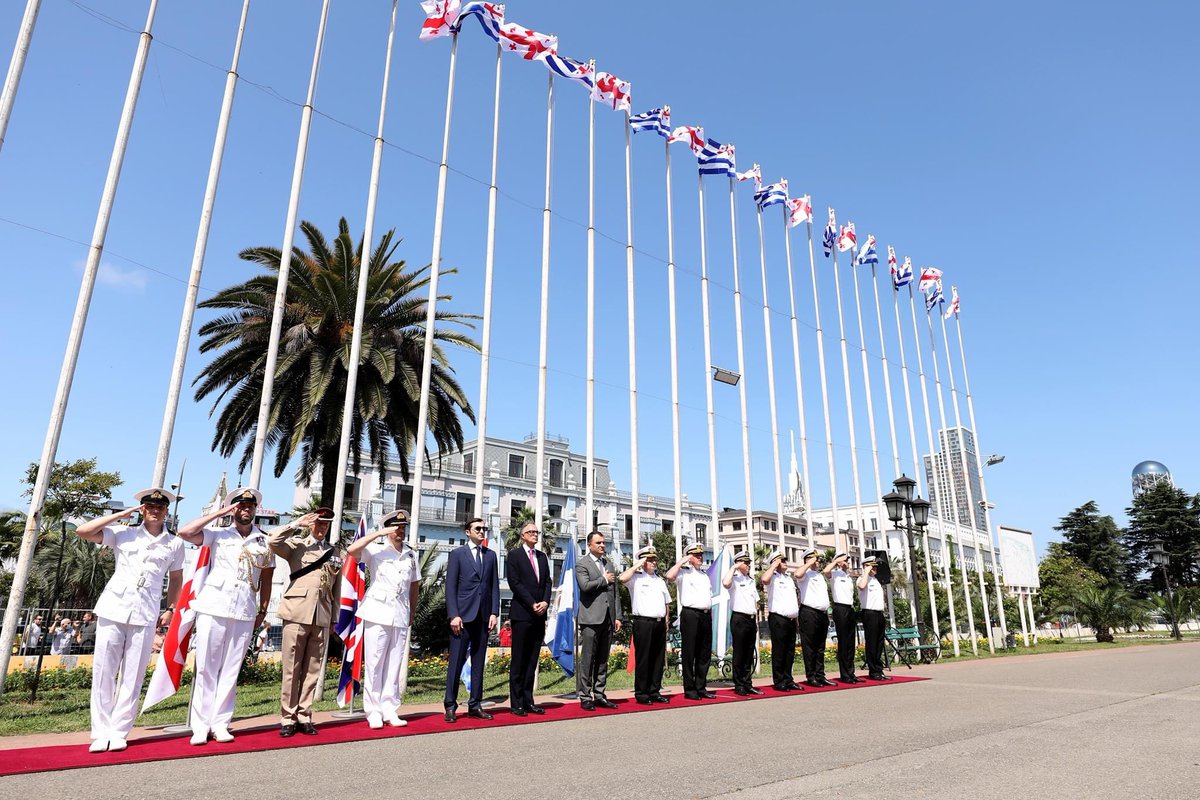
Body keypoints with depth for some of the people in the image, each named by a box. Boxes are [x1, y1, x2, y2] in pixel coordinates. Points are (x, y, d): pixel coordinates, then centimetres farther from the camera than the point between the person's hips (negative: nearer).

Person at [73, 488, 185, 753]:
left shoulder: (174, 544, 10)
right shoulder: (123, 534, 8)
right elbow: (82, 531, -1)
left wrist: (171, 609, 14)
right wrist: (120, 515, -1)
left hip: (145, 616, 1)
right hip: (113, 609, 0)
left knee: (132, 677, 1)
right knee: (103, 671, 0)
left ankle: (118, 732, 10)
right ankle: (100, 732, 9)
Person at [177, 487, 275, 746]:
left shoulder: (264, 542, 10)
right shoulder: (218, 535, 5)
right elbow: (184, 533, -10)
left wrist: (263, 611, 10)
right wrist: (218, 513, -7)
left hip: (245, 613, 2)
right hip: (213, 608, -2)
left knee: (231, 670, 6)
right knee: (206, 668, 2)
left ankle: (220, 723, 14)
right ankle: (200, 725, 10)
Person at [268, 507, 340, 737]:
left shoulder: (333, 552, 15)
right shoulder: (297, 544, 7)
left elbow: (335, 586, 14)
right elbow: (272, 540, -14)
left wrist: (335, 618, 10)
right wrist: (297, 524, -8)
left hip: (322, 617, 3)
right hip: (297, 613, -3)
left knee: (312, 669, 7)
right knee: (291, 669, 2)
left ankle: (304, 716, 16)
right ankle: (287, 718, 11)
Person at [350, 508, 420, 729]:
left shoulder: (411, 554, 11)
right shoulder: (376, 549, -2)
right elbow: (351, 551, -20)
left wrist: (412, 612, 16)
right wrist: (377, 534, -20)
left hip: (401, 617, 4)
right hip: (378, 615, -4)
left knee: (394, 665, 7)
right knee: (374, 664, 0)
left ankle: (389, 709, 15)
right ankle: (373, 712, 10)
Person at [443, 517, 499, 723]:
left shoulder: (491, 555, 13)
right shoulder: (457, 554, 2)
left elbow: (495, 586, 11)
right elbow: (450, 586, -3)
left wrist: (494, 613, 1)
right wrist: (453, 615, -11)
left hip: (483, 616, 4)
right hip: (463, 615, -4)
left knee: (479, 662, 8)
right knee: (456, 661, -1)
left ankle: (475, 705, 15)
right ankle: (450, 706, 7)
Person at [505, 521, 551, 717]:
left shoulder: (542, 556, 16)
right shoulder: (514, 554, -1)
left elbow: (547, 582, 13)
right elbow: (514, 583, -9)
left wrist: (545, 602, -5)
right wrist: (533, 604, -12)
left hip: (539, 614, 6)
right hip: (522, 614, -6)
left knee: (532, 661, 8)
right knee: (518, 661, -1)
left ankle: (528, 701, 13)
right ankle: (516, 703, 5)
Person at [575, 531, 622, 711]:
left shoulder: (608, 564, 18)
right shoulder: (582, 564, -1)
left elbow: (615, 591, 18)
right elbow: (585, 585, -19)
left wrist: (617, 616, 11)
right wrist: (604, 579, -6)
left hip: (608, 618, 6)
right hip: (591, 618, -6)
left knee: (603, 660, 10)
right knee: (587, 659, -4)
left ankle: (599, 695, 17)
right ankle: (585, 697, 3)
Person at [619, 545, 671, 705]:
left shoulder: (660, 580, 20)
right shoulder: (636, 577, 0)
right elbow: (623, 578, -22)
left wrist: (667, 617, 13)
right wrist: (638, 565, -12)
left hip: (660, 623, 6)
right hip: (643, 623, -6)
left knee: (658, 658, 9)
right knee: (643, 659, -4)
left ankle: (655, 691, 18)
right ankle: (641, 693, 4)